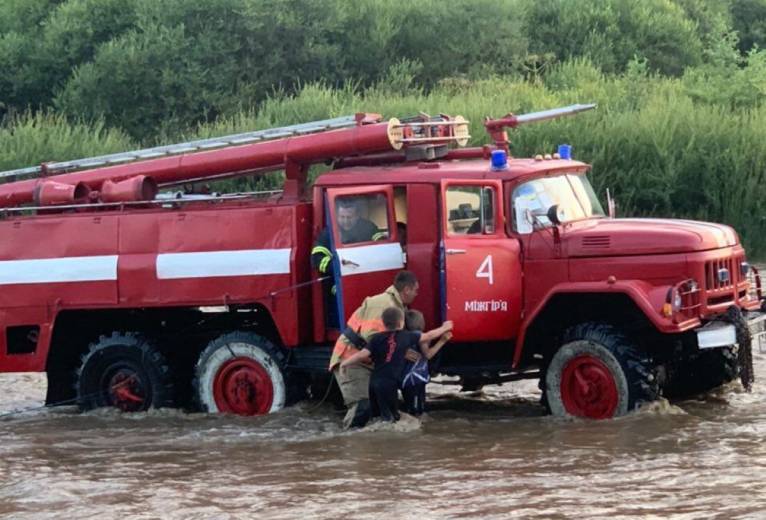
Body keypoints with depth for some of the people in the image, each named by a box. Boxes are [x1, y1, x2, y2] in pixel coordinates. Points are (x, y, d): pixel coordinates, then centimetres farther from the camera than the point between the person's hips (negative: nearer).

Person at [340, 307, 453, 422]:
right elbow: (429, 336, 16)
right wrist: (444, 328, 33)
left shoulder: (377, 338, 2)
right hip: (389, 383, -3)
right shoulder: (407, 337, 2)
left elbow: (362, 355, -7)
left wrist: (345, 363, 6)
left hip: (375, 382, 3)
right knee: (392, 416, 2)